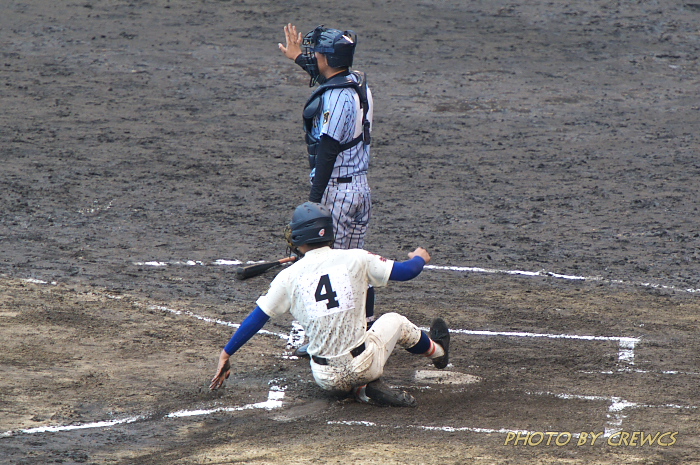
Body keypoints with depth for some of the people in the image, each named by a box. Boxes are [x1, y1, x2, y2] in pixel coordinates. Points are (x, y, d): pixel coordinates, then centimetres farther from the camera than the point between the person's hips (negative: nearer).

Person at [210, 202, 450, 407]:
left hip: (327, 379, 0)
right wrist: (420, 258, 28)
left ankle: (362, 390, 7)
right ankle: (437, 350, 51)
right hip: (364, 366, 0)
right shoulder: (355, 259, -6)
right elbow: (406, 271, 4)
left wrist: (226, 354, 12)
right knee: (395, 321, 27)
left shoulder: (289, 276, -4)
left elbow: (256, 318, 1)